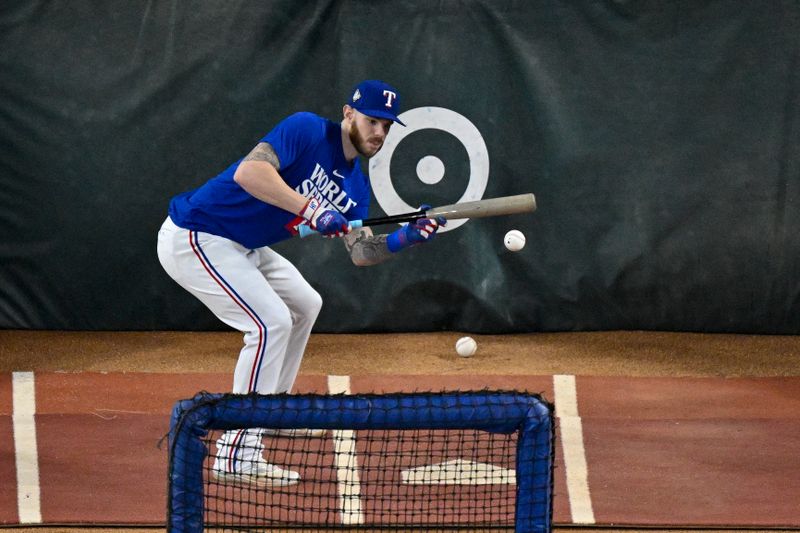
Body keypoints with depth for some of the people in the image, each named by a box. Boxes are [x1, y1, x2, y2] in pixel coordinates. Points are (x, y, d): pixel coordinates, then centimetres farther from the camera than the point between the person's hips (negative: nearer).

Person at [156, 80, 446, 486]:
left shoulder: (355, 184, 8)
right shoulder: (307, 130, -18)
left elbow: (360, 252, 4)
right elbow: (249, 172, -34)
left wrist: (403, 239, -14)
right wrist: (309, 208, -40)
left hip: (242, 249, 10)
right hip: (195, 237, -10)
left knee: (305, 305, 24)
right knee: (272, 322, -20)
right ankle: (237, 454, -19)